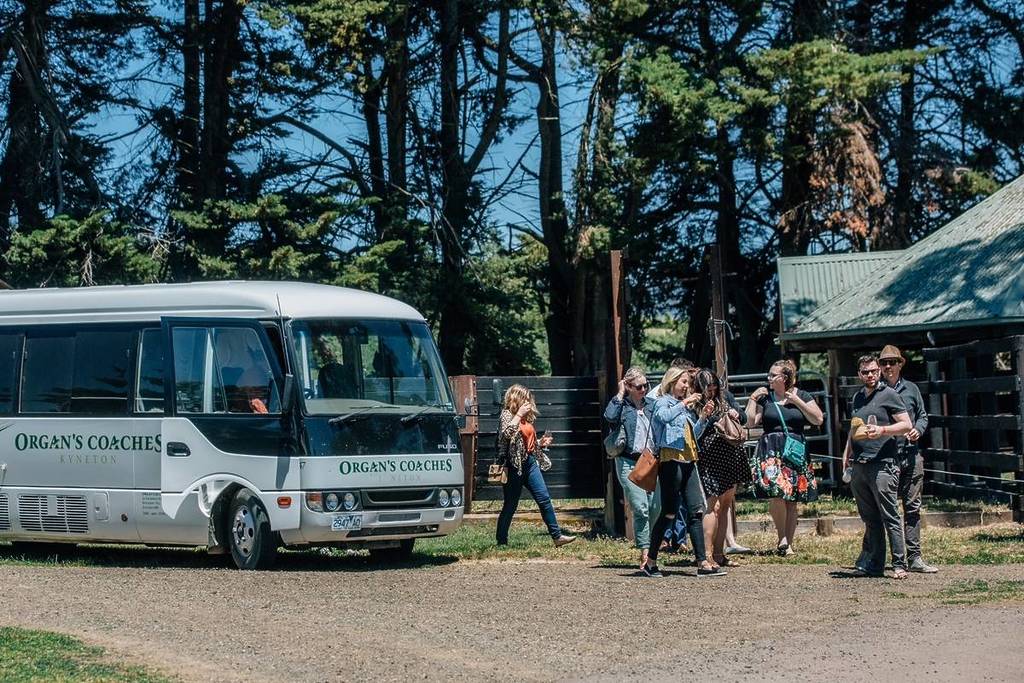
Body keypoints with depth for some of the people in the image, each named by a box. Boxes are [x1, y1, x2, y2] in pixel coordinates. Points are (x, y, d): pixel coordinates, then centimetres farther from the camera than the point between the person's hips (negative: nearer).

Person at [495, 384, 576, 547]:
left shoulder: (526, 417, 15)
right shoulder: (507, 415, -7)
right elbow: (506, 433, -27)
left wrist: (540, 443, 7)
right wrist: (519, 414, -23)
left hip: (530, 462, 7)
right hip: (514, 465, -7)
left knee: (544, 499, 1)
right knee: (510, 505, 0)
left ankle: (557, 536, 1)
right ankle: (502, 541, 11)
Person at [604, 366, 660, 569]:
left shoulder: (652, 405, 13)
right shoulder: (621, 405, 1)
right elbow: (610, 416, -20)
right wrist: (620, 395, -10)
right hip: (629, 462, -4)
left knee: (655, 508, -1)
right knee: (641, 508, -13)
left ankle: (647, 544, 18)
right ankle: (645, 551, -11)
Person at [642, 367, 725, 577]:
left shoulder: (685, 407, 22)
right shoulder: (663, 402, 0)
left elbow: (694, 434, 28)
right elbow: (664, 416, -24)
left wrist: (704, 418, 13)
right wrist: (684, 403, -22)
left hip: (688, 462, 8)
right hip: (671, 460, -8)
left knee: (696, 511, -1)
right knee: (669, 512, -6)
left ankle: (703, 562, -3)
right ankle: (650, 562, 3)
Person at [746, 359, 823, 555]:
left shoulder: (802, 396, 7)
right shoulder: (765, 396, 7)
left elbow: (818, 419, -1)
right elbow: (751, 421, 3)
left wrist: (797, 401, -7)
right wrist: (753, 399, -4)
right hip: (770, 451, -1)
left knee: (792, 500, 3)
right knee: (776, 493, -19)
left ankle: (788, 543, 10)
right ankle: (782, 537, -2)